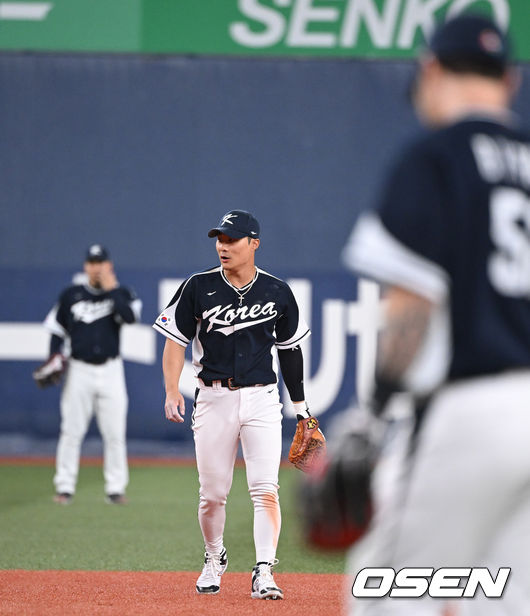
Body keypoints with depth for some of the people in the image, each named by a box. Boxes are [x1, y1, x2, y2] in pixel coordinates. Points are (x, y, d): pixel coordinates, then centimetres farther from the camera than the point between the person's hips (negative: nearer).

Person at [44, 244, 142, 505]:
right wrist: (55, 357, -3)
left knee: (114, 432, -1)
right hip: (79, 370, 0)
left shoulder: (121, 293, 4)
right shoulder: (70, 295, 7)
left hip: (111, 370, 0)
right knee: (71, 430, -2)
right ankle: (65, 486, 3)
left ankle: (115, 488, 5)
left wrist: (111, 289, -13)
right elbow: (57, 330, 12)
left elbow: (130, 316, -17)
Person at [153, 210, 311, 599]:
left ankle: (264, 574, -14)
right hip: (214, 397, 0)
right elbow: (176, 341, 2)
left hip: (262, 398, 0)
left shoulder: (277, 293, 4)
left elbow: (290, 348, 14)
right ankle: (214, 561, 28)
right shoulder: (199, 288, 0)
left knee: (265, 489, -12)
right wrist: (172, 391, -12)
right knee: (212, 493, 5)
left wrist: (301, 406, 16)